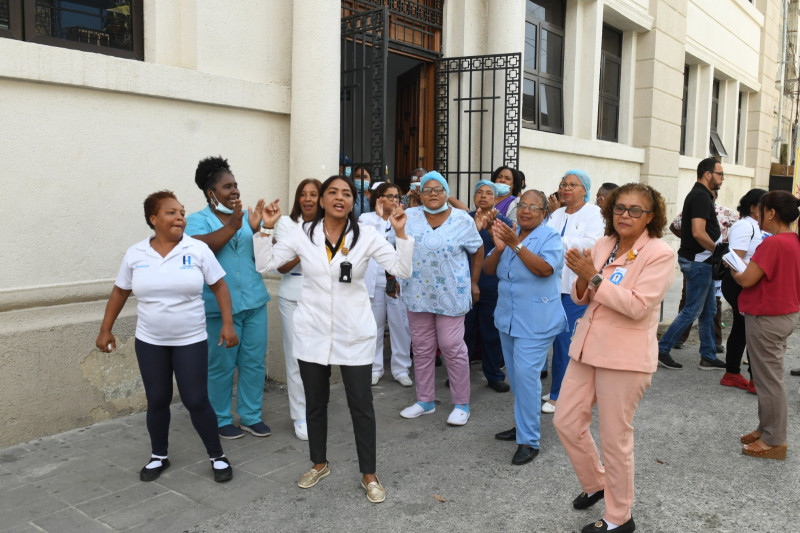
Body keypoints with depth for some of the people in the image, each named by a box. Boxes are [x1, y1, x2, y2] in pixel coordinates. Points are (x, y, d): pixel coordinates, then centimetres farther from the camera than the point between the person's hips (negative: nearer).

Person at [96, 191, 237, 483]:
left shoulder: (197, 249, -7)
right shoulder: (135, 254, -1)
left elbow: (219, 286, -3)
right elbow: (120, 292, 9)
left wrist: (227, 323, -10)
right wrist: (105, 329, 8)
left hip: (190, 341, -2)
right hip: (149, 342, 2)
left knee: (196, 401, -1)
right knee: (157, 401, 12)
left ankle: (217, 456, 18)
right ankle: (159, 456, 33)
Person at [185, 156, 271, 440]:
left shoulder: (248, 216, 10)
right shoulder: (197, 220, 2)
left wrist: (257, 229, -13)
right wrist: (232, 226, -25)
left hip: (254, 301, 4)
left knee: (255, 361, 8)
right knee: (221, 365, 3)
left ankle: (251, 416, 23)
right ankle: (221, 419, 21)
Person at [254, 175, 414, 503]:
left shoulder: (366, 236, -6)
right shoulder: (303, 234, -1)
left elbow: (402, 270, -11)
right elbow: (264, 264, 0)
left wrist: (401, 233, -21)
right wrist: (266, 229, -11)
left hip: (354, 334, -2)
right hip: (312, 333, 2)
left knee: (361, 405, 4)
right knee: (315, 402, 16)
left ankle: (369, 475, 21)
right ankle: (319, 464, 37)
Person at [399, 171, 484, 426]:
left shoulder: (462, 220, -3)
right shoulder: (409, 217, 2)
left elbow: (478, 250, 7)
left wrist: (474, 283, 7)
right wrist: (399, 279, 7)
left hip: (451, 294, -3)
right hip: (418, 292, 3)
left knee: (452, 347, -1)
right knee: (422, 347, 11)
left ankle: (461, 404, 13)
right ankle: (425, 401, 25)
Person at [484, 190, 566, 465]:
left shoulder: (550, 237, -8)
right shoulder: (509, 234, 10)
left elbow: (545, 268, -25)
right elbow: (488, 269, 4)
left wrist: (516, 245, -30)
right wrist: (498, 248, -15)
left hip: (535, 320, -7)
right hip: (508, 316, 7)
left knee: (526, 375, -11)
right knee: (515, 375, 16)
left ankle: (529, 441, -3)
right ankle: (523, 425, 32)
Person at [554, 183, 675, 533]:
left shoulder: (659, 254, -11)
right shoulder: (603, 245, 7)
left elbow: (638, 306, -21)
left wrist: (594, 277, -21)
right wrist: (582, 279, -11)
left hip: (625, 356, -6)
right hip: (588, 346, 6)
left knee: (615, 437, 4)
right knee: (566, 422, 11)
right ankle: (595, 483, 38)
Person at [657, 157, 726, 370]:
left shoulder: (700, 195, 16)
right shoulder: (701, 196, -16)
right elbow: (699, 233, -25)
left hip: (702, 261, 10)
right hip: (698, 261, -10)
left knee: (708, 310, 14)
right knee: (692, 310, -4)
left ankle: (708, 357, 20)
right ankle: (662, 350, 3)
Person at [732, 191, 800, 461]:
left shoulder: (773, 243, -23)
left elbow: (747, 280, -23)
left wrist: (733, 269, -4)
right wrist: (751, 266, 7)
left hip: (766, 319, -10)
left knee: (769, 379, 1)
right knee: (769, 376, 19)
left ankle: (775, 441, 12)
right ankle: (767, 429, 31)